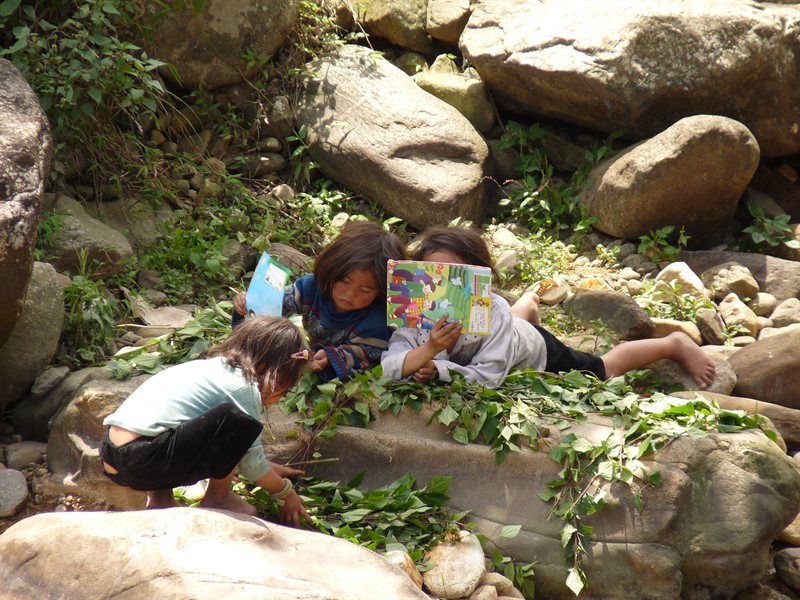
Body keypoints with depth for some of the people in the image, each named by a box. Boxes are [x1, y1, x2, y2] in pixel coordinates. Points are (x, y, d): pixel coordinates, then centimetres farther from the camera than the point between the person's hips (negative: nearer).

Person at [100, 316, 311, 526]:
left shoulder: (216, 366, 22)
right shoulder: (245, 387, -4)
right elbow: (252, 461, 1)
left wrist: (268, 467, 40)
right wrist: (287, 493, 15)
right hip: (141, 462, -10)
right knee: (235, 420, -16)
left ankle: (158, 497, 18)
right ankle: (217, 499, 4)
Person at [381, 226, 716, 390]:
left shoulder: (491, 309, -46)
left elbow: (488, 376, -50)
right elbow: (388, 366, -46)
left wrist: (435, 368, -57)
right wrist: (427, 350, -62)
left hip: (538, 352, -5)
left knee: (605, 367, 20)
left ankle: (674, 345, 44)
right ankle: (530, 301, 78)